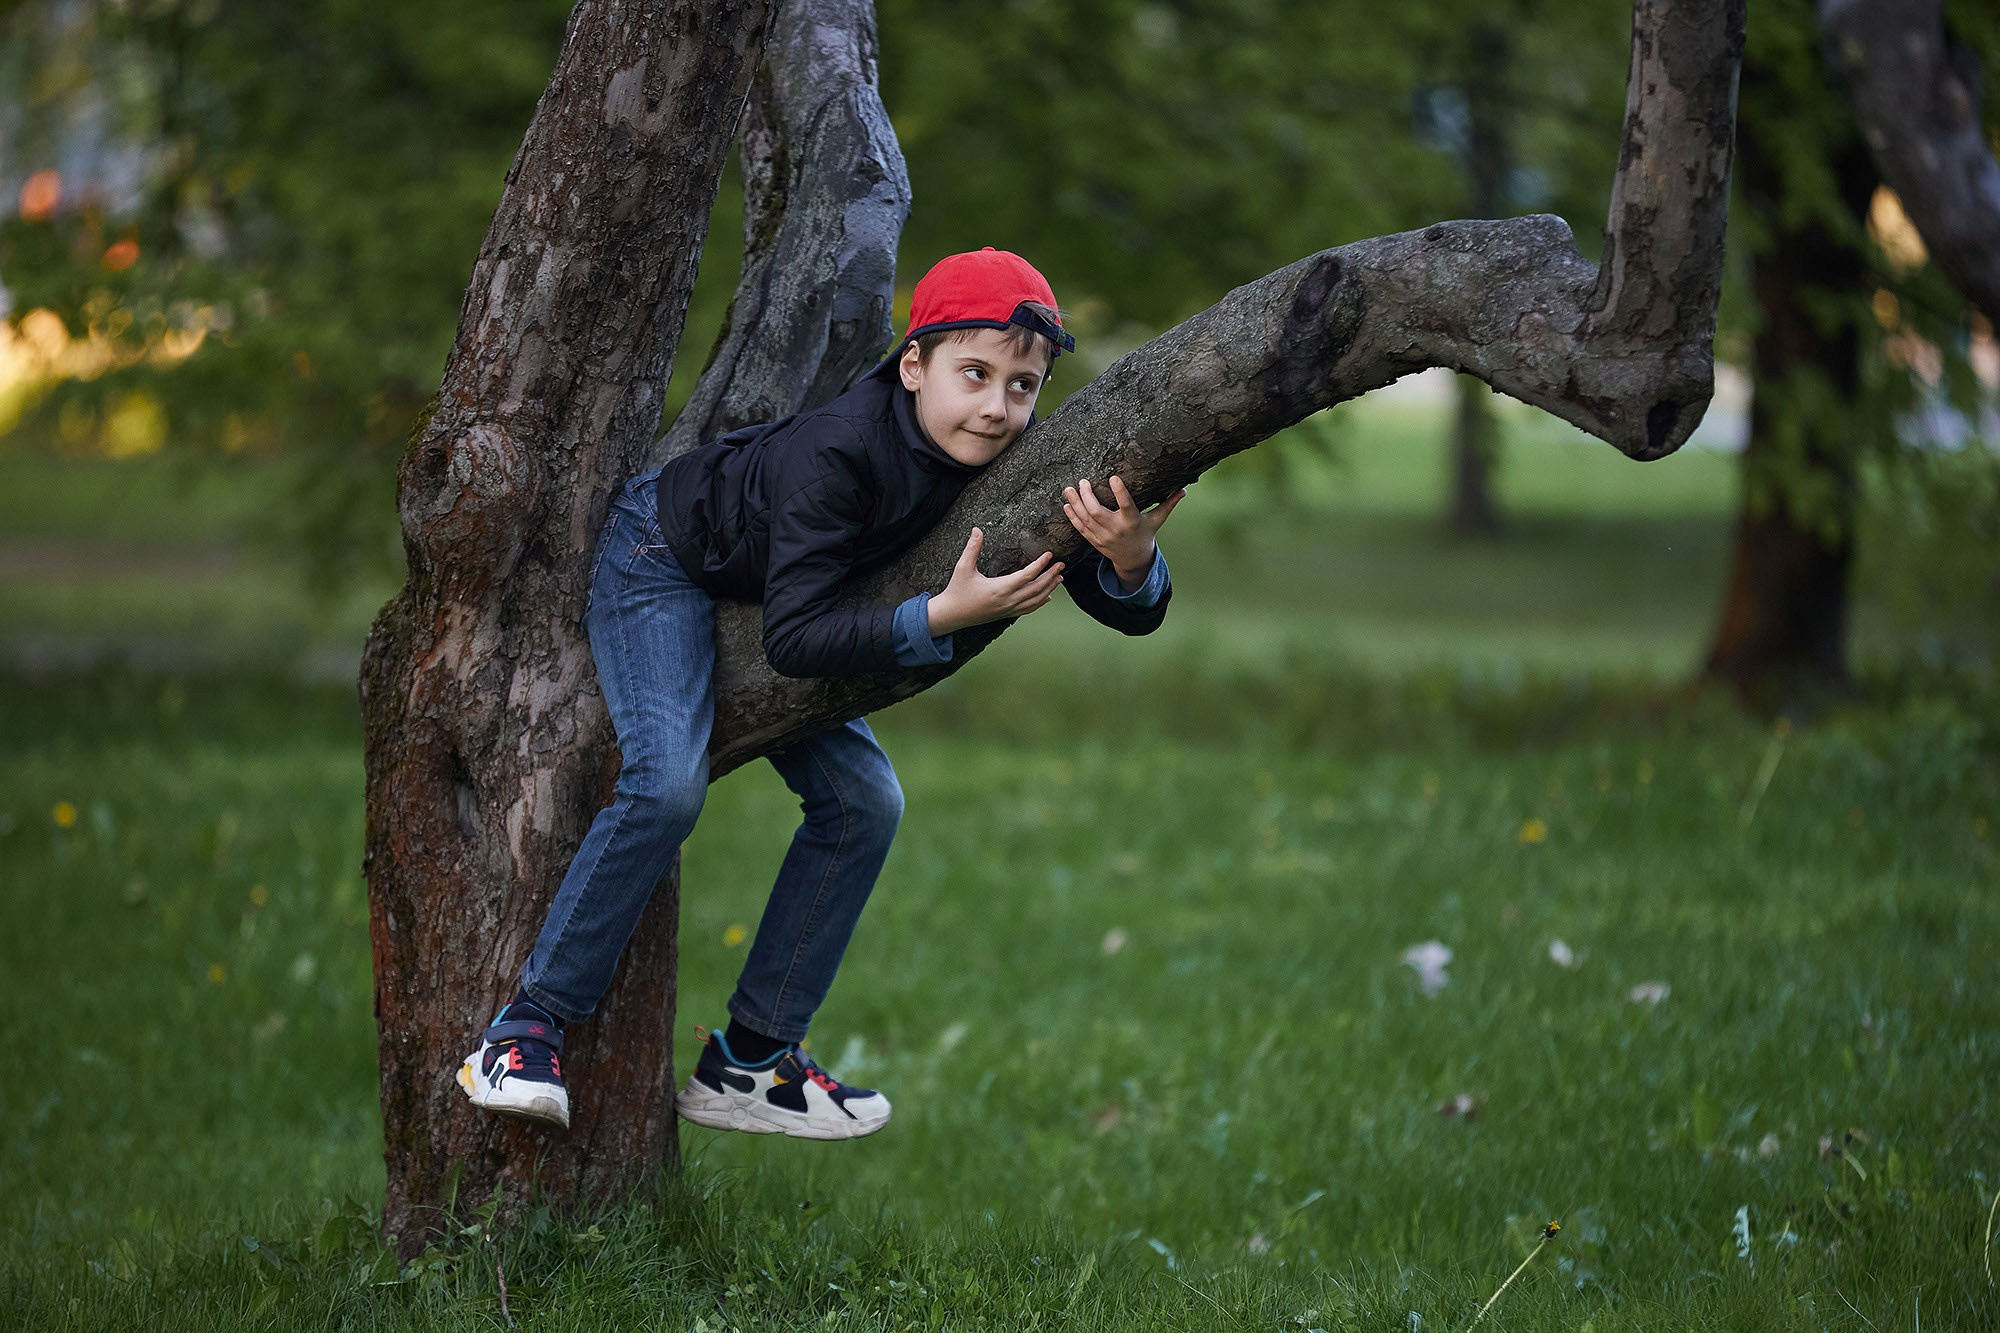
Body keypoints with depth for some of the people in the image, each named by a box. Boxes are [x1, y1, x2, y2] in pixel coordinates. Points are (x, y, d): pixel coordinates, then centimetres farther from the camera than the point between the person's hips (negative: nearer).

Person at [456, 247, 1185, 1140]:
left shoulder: (1015, 458, -20)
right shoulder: (841, 452, -38)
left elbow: (1128, 613, -18)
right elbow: (793, 639, -39)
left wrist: (1131, 556, -41)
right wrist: (943, 617, -46)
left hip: (758, 592, 7)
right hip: (661, 557, -7)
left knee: (861, 802, 0)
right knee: (667, 781, -27)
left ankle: (747, 1062, 9)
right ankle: (526, 1030, -17)